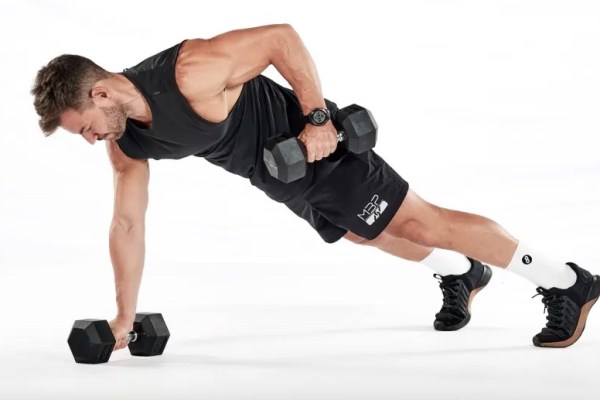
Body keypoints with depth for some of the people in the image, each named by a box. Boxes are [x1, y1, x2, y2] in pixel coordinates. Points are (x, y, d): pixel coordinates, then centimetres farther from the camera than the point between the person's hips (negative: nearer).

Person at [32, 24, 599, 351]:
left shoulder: (190, 73, -34)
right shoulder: (125, 141, -8)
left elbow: (281, 36, -28)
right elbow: (128, 222, 0)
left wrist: (317, 118, -26)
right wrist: (124, 320, 2)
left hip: (314, 145, -8)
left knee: (420, 222, -4)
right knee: (369, 234, 25)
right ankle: (461, 275, 48)